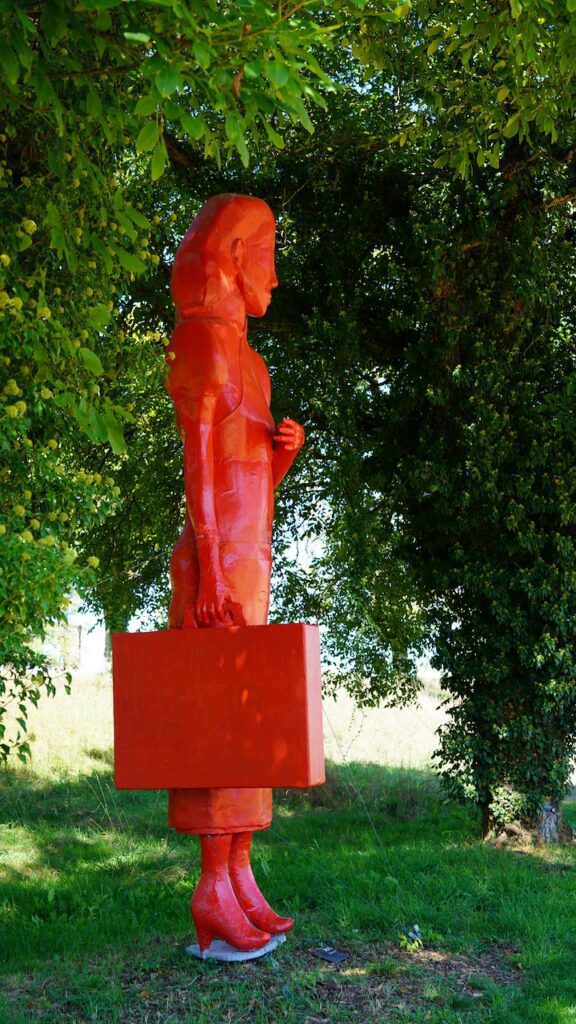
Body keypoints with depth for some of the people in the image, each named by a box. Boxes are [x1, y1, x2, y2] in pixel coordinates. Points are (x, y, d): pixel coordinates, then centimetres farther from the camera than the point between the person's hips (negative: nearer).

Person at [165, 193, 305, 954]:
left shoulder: (245, 360, 23)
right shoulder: (203, 336, -4)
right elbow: (197, 460, -13)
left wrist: (286, 450, 3)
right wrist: (211, 570, -19)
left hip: (248, 561, 9)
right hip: (220, 557, -9)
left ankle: (240, 877, 11)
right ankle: (216, 893, -8)